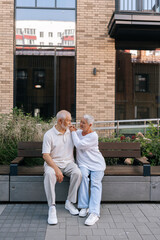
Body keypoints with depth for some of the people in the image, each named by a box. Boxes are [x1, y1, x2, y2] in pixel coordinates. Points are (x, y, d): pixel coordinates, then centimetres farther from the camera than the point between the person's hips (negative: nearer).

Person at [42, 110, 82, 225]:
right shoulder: (49, 134, -6)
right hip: (53, 163, -3)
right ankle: (52, 208, -29)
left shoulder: (71, 132, 9)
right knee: (49, 174, -37)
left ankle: (69, 202, -13)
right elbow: (45, 155, -14)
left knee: (78, 173, -29)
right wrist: (56, 169, -25)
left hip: (69, 162, 3)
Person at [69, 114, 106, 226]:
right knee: (83, 175, -30)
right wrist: (73, 130, 6)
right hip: (83, 163, 3)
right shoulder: (78, 132, 10)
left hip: (96, 163, -3)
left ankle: (94, 213, -33)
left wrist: (73, 132, -6)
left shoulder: (93, 136, -11)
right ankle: (84, 207, -27)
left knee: (96, 183, -24)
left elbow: (79, 145, -20)